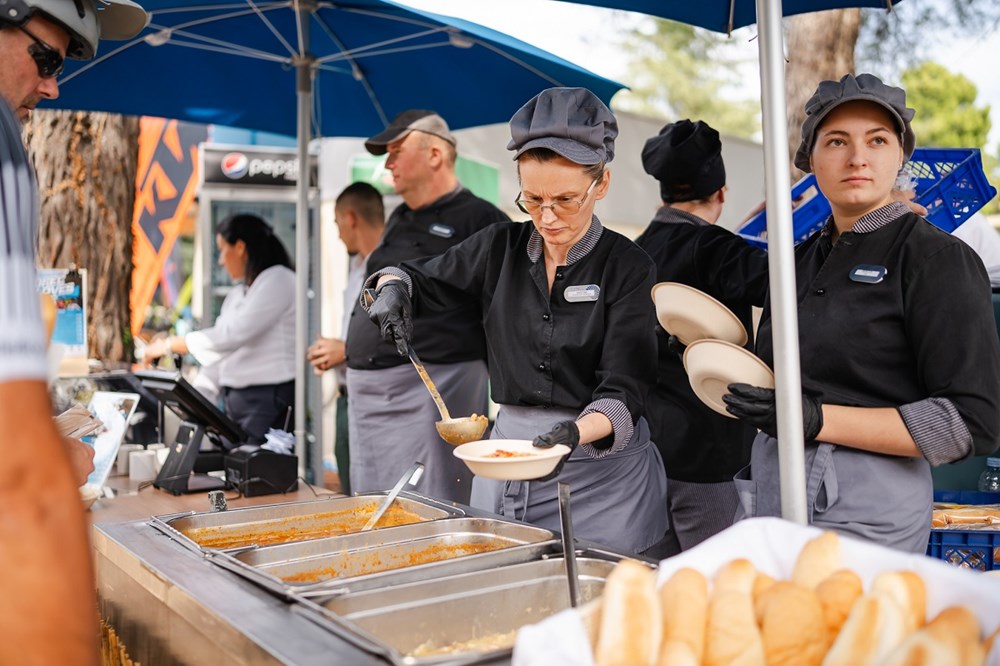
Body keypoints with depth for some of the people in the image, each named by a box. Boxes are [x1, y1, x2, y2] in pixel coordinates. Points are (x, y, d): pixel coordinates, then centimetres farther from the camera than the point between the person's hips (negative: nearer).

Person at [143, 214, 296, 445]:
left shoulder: (277, 280, -9)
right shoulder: (237, 294, 20)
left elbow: (230, 335, -17)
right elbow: (219, 348, 18)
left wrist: (169, 345, -10)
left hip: (269, 400, -8)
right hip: (234, 399, 8)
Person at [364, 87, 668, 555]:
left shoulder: (628, 267, -10)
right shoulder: (501, 248, 2)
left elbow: (623, 392, -14)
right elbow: (421, 279, 14)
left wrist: (573, 435, -33)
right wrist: (392, 287, -9)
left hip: (602, 465, -3)